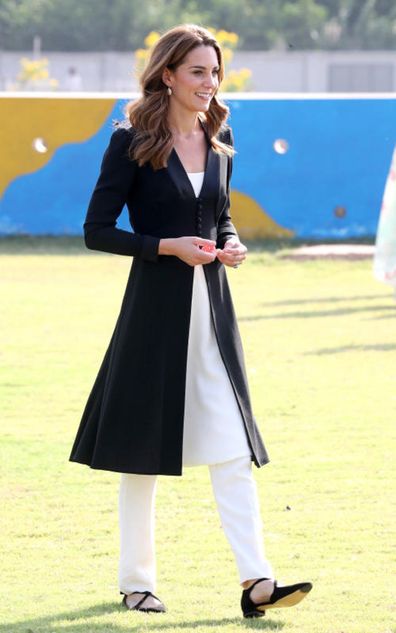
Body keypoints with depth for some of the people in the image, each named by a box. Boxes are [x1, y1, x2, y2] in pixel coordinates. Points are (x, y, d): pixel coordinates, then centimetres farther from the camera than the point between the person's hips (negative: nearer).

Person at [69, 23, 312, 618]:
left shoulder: (219, 138, 9)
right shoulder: (132, 142, -8)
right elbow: (97, 230, -8)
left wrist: (231, 244, 1)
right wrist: (169, 246, -17)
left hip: (212, 306, 5)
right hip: (156, 307, -5)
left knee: (232, 444, -4)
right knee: (146, 445, 5)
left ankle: (256, 580, -9)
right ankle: (136, 580, 16)